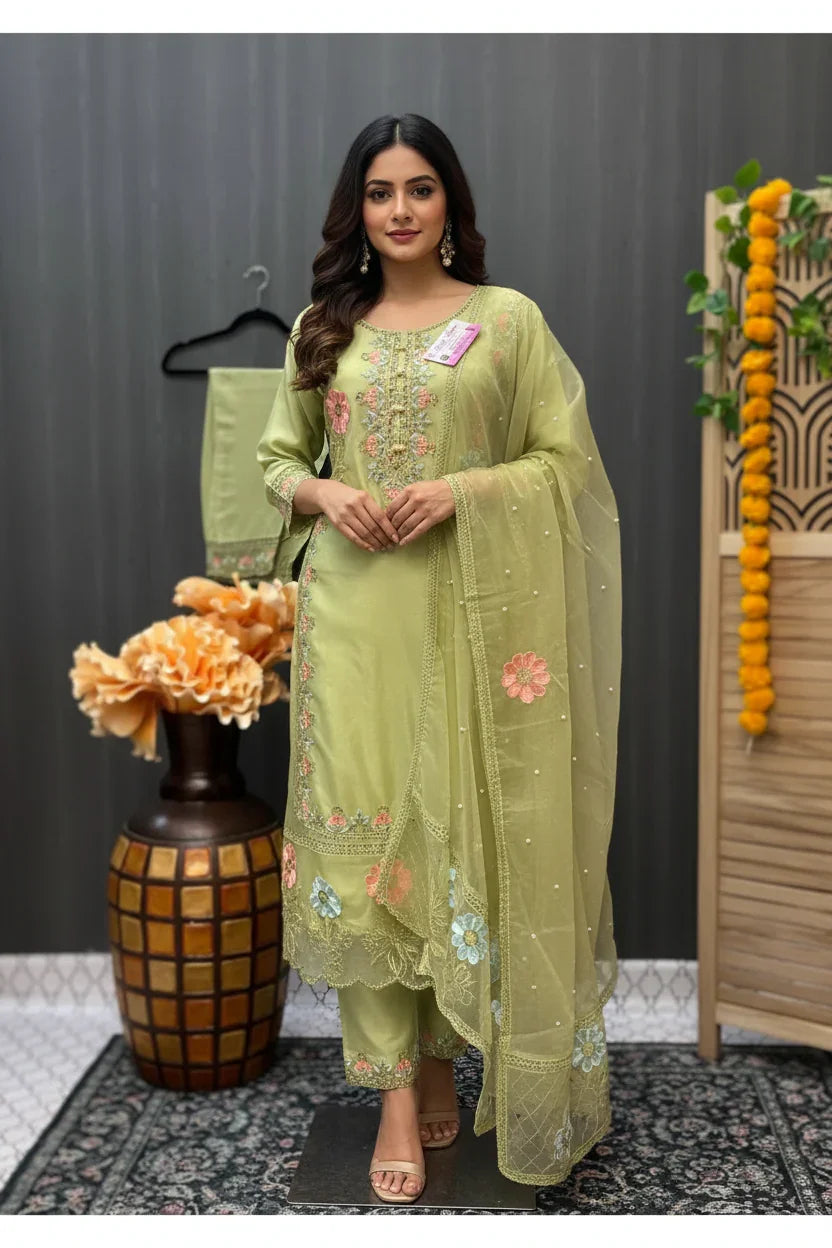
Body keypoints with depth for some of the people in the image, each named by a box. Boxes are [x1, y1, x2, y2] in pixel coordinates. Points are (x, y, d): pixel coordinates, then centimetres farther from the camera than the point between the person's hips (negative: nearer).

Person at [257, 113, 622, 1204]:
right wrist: (320, 493, -5)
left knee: (468, 832, 3)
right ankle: (400, 1088, 13)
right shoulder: (323, 327, 12)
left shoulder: (509, 318, 3)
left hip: (470, 613, -2)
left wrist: (462, 488, -15)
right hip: (354, 612, 3)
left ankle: (442, 1052, 25)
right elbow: (277, 456, 17)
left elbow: (571, 462, 0)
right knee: (365, 829, 1)